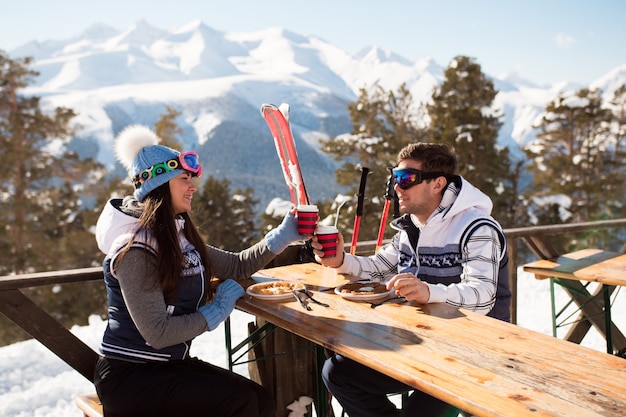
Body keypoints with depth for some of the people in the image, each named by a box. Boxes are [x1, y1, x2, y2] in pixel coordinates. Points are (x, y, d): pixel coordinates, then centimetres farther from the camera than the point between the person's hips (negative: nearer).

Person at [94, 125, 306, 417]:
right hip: (130, 376, -7)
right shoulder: (136, 251, -20)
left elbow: (236, 266, 13)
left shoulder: (179, 239, 5)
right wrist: (216, 311, -12)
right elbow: (157, 333, -23)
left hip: (171, 363, 8)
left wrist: (283, 236, 2)